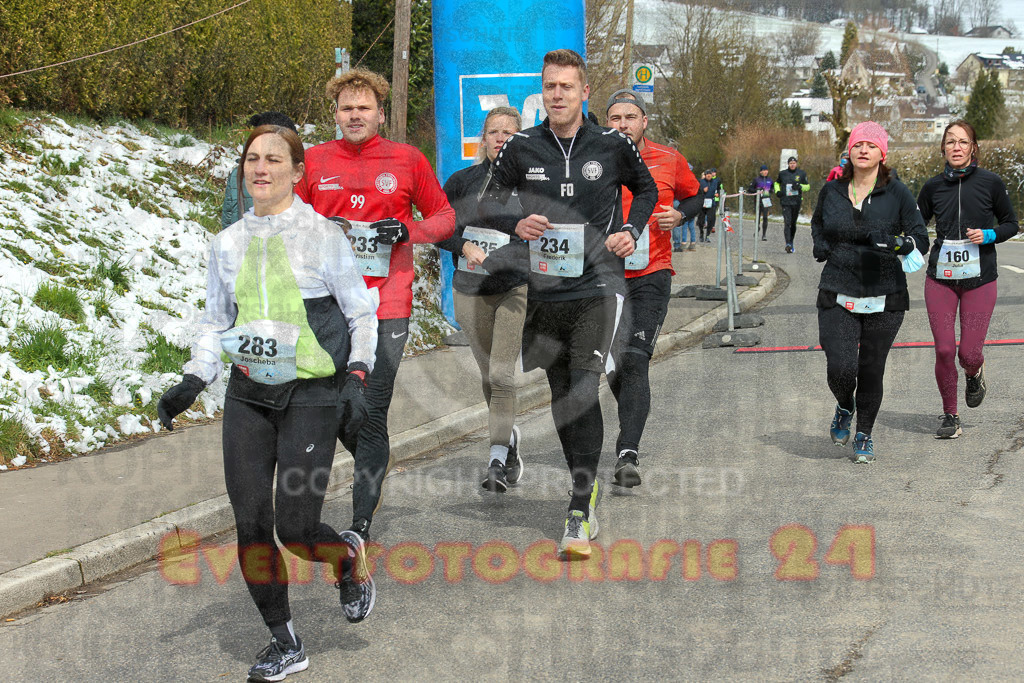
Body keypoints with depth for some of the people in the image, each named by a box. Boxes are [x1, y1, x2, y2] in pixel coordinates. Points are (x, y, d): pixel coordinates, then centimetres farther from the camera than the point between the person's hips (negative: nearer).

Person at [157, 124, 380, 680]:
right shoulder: (228, 243, 8)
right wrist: (192, 382, 3)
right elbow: (215, 322, 16)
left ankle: (351, 560, 26)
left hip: (311, 395, -4)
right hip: (248, 394, 4)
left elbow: (361, 312, 2)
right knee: (250, 523, -2)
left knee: (295, 529, -10)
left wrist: (356, 379, -9)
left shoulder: (322, 235, -4)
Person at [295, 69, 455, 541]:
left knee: (371, 413, -6)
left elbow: (444, 217, 10)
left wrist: (408, 230, -9)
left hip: (385, 306, -3)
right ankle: (373, 463, 39)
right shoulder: (314, 161, 7)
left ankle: (362, 524, 1)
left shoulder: (408, 161, 3)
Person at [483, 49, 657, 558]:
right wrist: (516, 225, -8)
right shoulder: (520, 148, 2)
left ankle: (580, 515, -13)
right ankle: (587, 489, 29)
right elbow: (490, 203, 12)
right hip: (544, 287, 3)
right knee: (559, 396, 10)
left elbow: (646, 189, 18)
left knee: (583, 391, -14)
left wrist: (630, 231, 2)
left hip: (597, 284, -3)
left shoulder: (613, 146, 0)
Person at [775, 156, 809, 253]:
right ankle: (788, 244, -22)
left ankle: (791, 243, 25)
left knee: (793, 223, 11)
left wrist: (800, 186, -10)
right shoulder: (782, 173, 5)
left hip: (796, 201, 2)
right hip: (785, 202, -1)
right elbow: (777, 183, 24)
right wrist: (777, 191, 5)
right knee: (787, 222, -14)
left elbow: (808, 186, 10)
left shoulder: (801, 174, 4)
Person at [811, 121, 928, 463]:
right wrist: (819, 244, 5)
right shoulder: (831, 191, 5)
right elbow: (817, 223, 26)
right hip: (838, 296, 1)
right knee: (840, 369, -12)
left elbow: (921, 240, -3)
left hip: (884, 299, -1)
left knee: (871, 372, 5)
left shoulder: (897, 193, -3)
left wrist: (896, 242, -24)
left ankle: (864, 434, 28)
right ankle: (844, 409, 24)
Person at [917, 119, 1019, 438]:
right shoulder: (933, 187, 3)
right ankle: (949, 415, 16)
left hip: (979, 280, -1)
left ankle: (974, 373, 33)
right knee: (944, 350, -4)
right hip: (940, 278, 1)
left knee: (969, 353, -5)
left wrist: (988, 235, -12)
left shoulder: (990, 182, -2)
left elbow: (1011, 224, 7)